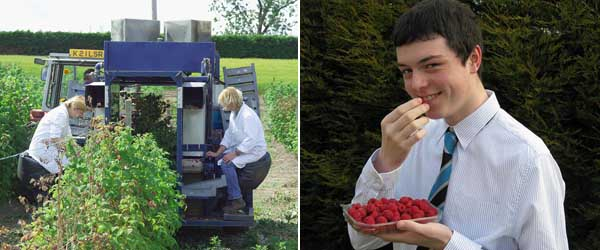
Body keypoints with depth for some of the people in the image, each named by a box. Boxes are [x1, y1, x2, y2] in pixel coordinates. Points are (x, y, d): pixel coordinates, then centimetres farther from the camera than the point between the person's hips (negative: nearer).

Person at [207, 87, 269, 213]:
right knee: (219, 159, 1)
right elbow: (228, 135, 11)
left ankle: (237, 200, -18)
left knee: (227, 164, -25)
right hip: (241, 147, 10)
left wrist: (234, 154, -27)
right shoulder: (234, 113, 7)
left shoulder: (248, 116, -25)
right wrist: (218, 153, 3)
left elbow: (251, 141, -29)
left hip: (255, 150, -10)